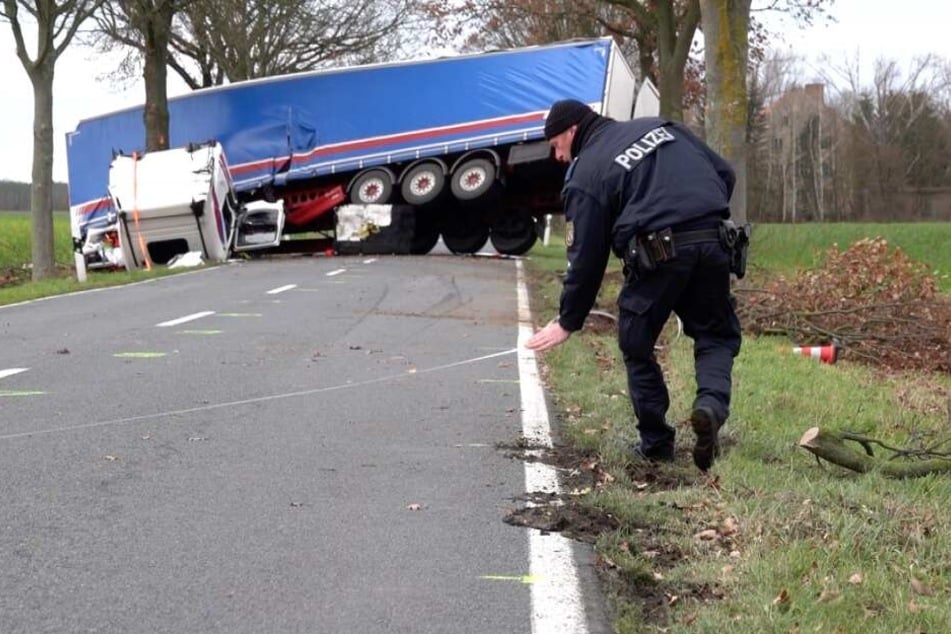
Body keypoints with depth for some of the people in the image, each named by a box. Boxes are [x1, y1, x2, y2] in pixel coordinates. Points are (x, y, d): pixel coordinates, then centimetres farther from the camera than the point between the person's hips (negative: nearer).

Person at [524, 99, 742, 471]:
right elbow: (724, 173, 19)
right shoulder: (660, 127, 21)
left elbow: (586, 258, 4)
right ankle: (711, 402, -11)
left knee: (638, 346, 15)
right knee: (715, 334, 18)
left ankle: (655, 442, 17)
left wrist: (568, 322, 13)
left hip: (656, 257, -4)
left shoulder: (585, 174, 5)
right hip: (712, 244, 4)